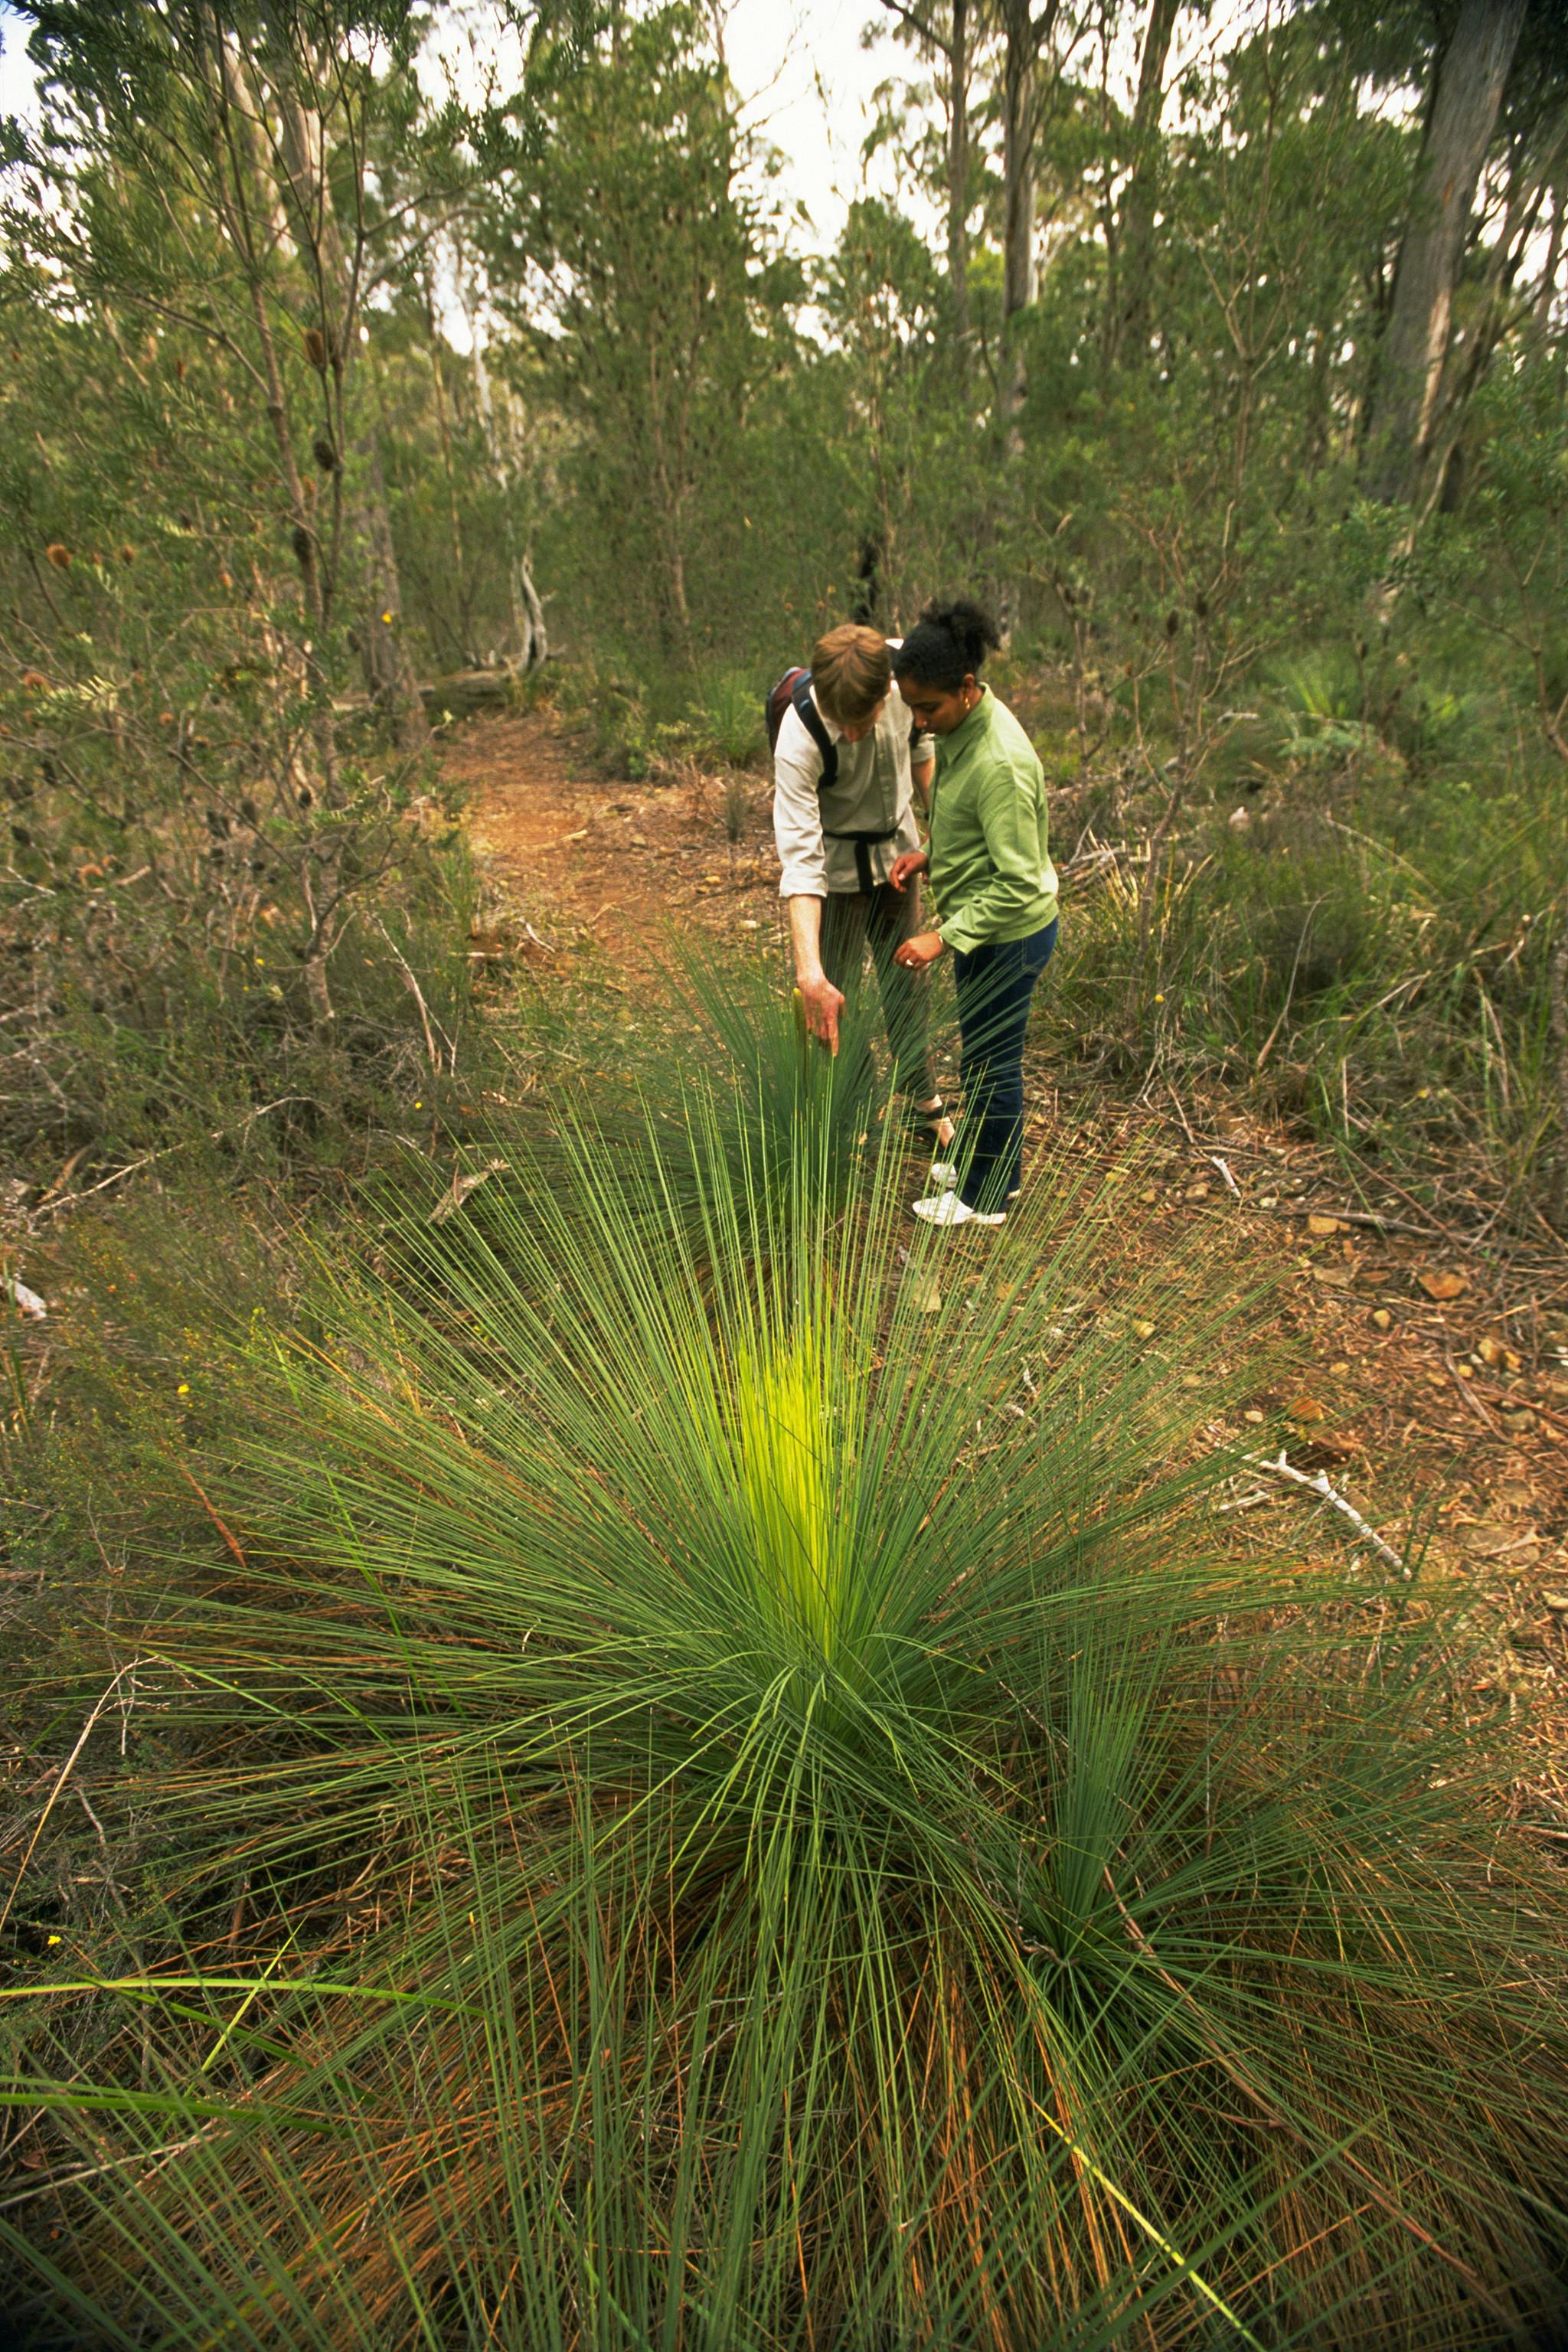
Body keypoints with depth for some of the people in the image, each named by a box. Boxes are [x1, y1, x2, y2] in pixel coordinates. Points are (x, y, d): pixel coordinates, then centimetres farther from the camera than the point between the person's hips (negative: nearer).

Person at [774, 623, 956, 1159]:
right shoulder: (800, 739, -35)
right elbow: (799, 858, -40)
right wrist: (810, 973, -48)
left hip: (896, 850, 5)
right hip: (836, 864, -5)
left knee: (907, 983, 18)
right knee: (832, 1001, -1)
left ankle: (924, 1104, 36)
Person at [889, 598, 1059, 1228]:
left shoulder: (1000, 764, -29)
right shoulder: (961, 726, 0)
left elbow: (1018, 885, -28)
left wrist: (943, 939, -28)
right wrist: (928, 854, 3)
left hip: (1007, 937, -9)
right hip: (983, 926, 9)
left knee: (990, 1064, 7)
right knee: (985, 1056, 23)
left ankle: (983, 1198, 27)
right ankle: (996, 1167, 43)